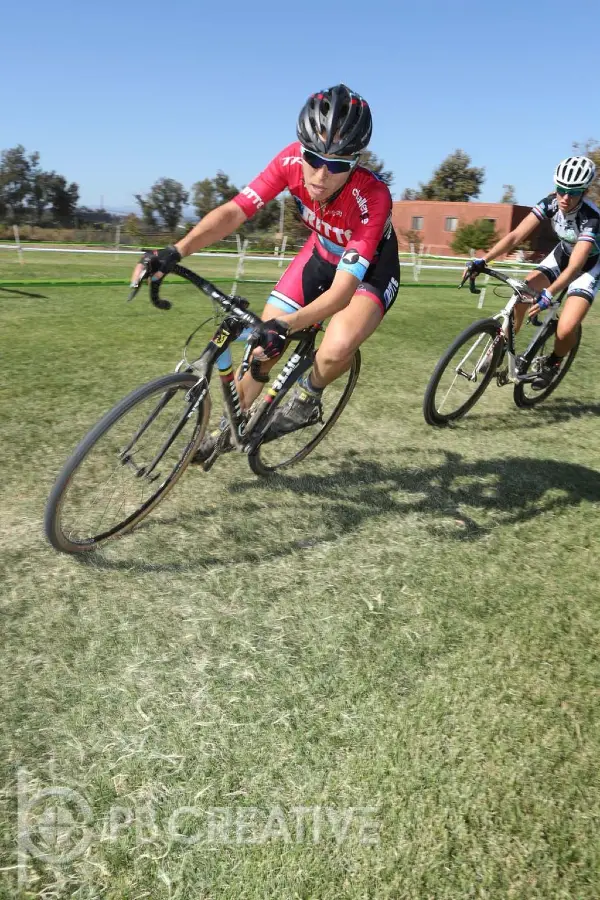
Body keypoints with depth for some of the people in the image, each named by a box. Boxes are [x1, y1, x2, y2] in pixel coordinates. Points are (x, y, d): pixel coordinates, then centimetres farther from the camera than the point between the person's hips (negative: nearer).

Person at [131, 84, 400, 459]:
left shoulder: (373, 198, -37)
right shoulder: (292, 161, -26)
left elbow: (343, 288, -41)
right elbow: (233, 211, -27)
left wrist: (286, 325, -56)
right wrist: (174, 252, -40)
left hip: (371, 267, -4)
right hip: (322, 251, 4)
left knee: (336, 350, -34)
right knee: (263, 344, -3)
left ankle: (307, 399, 0)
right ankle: (233, 424, 21)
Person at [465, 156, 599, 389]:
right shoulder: (550, 203, -22)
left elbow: (575, 267, -45)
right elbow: (516, 235, -28)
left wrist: (549, 294, -60)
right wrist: (482, 260, -40)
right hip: (562, 254, 5)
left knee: (565, 330, -23)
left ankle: (553, 362, 9)